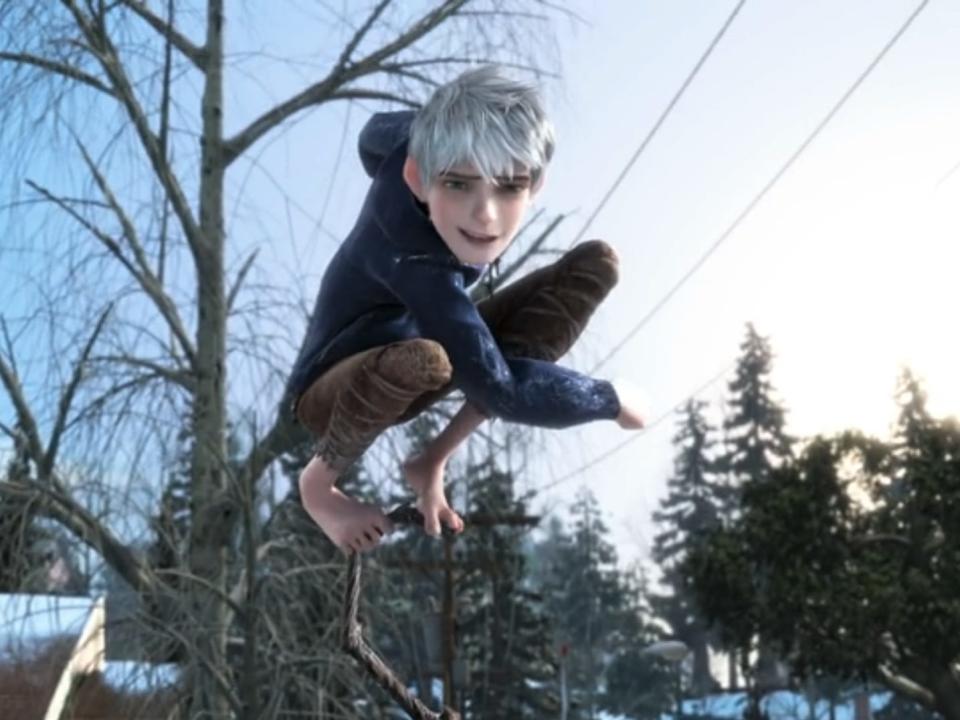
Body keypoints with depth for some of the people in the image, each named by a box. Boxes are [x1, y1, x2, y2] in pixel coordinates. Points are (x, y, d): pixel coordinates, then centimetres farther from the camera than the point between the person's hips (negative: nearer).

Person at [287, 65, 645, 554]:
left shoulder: (423, 148, -20)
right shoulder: (412, 260, -39)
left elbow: (377, 133, 4)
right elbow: (500, 390, -39)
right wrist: (612, 401, -23)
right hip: (336, 391, -7)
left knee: (596, 264, -9)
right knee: (422, 359, -46)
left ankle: (432, 461, -4)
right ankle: (317, 482, -9)